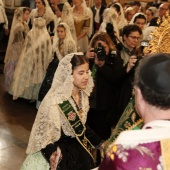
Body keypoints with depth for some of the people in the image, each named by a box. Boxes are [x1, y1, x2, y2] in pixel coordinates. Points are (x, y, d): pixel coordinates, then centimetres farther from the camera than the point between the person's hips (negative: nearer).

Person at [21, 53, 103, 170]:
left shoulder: (83, 96, -3)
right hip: (60, 154, -7)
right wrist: (51, 155, -36)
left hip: (81, 151, 7)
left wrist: (99, 143, 9)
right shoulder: (54, 100, -25)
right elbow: (43, 134, -20)